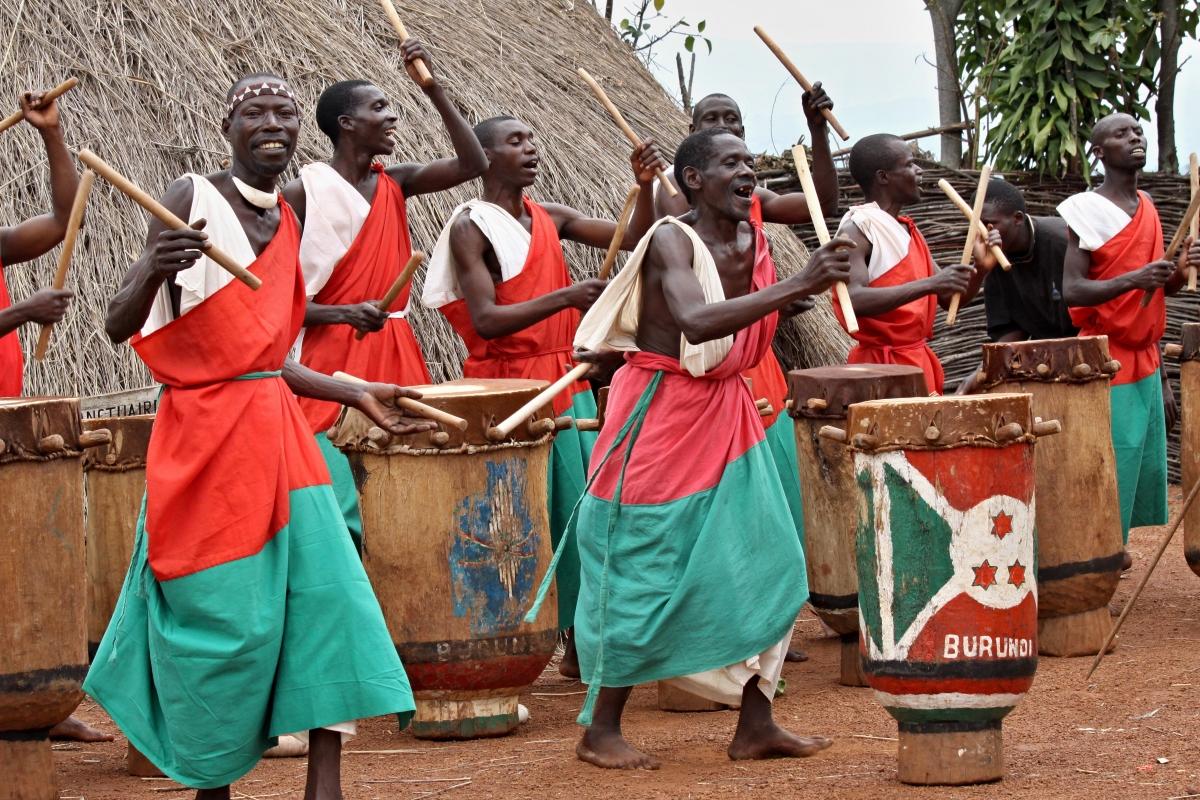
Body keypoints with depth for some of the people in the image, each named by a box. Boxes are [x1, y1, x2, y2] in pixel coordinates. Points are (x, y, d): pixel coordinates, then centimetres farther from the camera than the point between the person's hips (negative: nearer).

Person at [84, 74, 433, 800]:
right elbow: (121, 327, -13)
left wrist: (357, 395, 17)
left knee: (327, 592, -5)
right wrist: (153, 270, -33)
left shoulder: (285, 222, 12)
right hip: (206, 433, -6)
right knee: (219, 619, -2)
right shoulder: (192, 199, -8)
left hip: (277, 431, 6)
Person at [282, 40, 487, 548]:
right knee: (340, 515, -11)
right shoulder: (303, 192, -6)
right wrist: (346, 313, -23)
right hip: (332, 361, -6)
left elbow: (473, 164, 1)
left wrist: (433, 89, -4)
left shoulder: (395, 184, 11)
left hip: (395, 354, 6)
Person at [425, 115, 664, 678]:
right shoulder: (471, 226, -9)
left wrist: (645, 187, -11)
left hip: (567, 388, 7)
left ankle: (579, 647, 17)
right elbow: (486, 321, -19)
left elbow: (632, 238, 7)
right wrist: (565, 297, -27)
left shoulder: (550, 218, 11)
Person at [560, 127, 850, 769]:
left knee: (765, 565, 4)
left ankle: (755, 726, 11)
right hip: (660, 415, -8)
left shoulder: (752, 239, 4)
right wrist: (795, 285, -41)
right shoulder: (671, 240, -18)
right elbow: (696, 322, -35)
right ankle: (600, 732, 8)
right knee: (645, 574, -3)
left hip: (726, 415, 8)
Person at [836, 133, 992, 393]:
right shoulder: (856, 230, -11)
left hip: (919, 362, 8)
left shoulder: (909, 232, 15)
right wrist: (929, 285, -31)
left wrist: (980, 269, -4)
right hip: (881, 365, -8)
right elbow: (854, 300, -27)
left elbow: (951, 299, 16)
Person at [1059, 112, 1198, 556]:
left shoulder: (1146, 207, 13)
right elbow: (1070, 291, -18)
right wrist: (1134, 279, -30)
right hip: (1105, 367, -7)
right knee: (1109, 465, -9)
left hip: (1145, 364, 7)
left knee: (1146, 465, 7)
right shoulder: (1084, 211, -10)